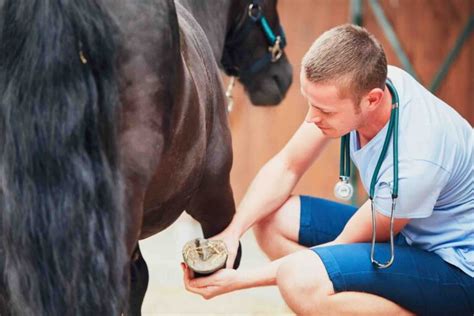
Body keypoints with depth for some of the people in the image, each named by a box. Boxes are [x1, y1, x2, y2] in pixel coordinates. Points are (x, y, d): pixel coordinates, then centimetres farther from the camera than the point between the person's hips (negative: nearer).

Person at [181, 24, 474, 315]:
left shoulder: (414, 164, -33)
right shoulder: (345, 88, -12)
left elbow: (344, 248, -18)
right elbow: (287, 166, 2)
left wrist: (239, 280, -18)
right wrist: (232, 232, -13)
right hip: (405, 235, 9)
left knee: (302, 278, -29)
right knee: (273, 219, 1)